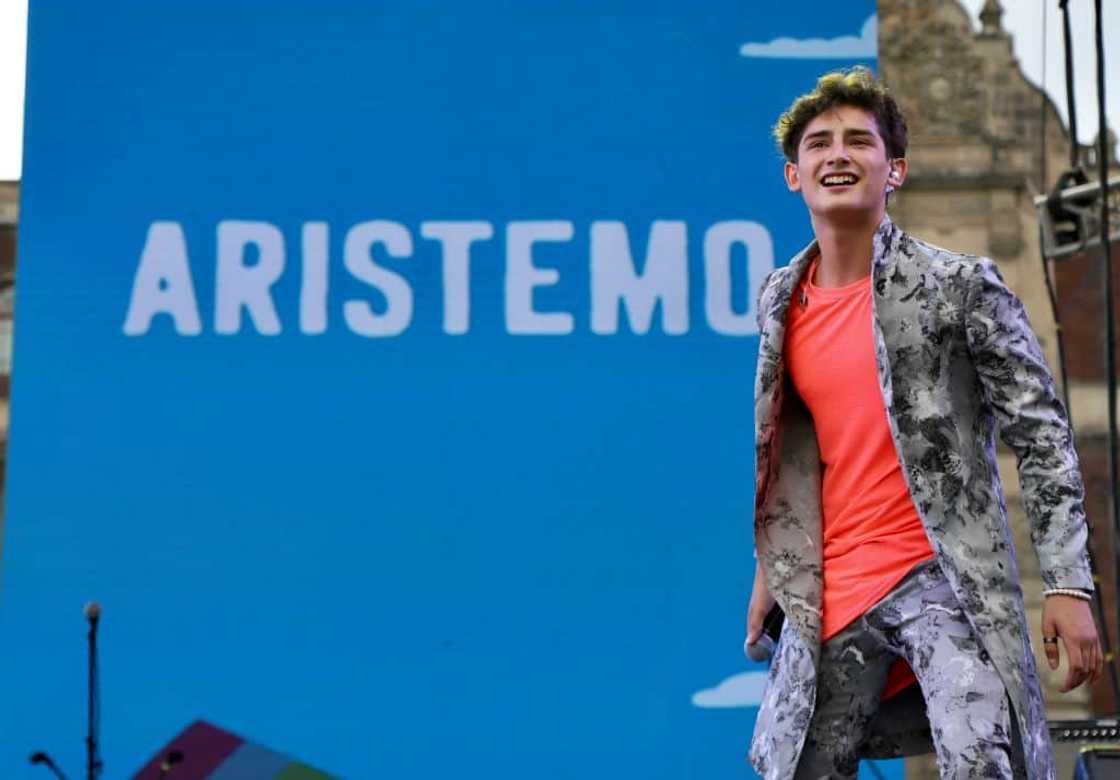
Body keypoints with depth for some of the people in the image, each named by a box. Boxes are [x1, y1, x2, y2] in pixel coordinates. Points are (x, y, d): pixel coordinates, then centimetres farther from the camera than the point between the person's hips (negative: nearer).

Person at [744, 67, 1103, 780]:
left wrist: (1068, 585, -12)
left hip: (945, 577, -5)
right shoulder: (779, 303, 9)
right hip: (831, 594, 5)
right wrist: (771, 573, 20)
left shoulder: (960, 286, -6)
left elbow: (1042, 434, -6)